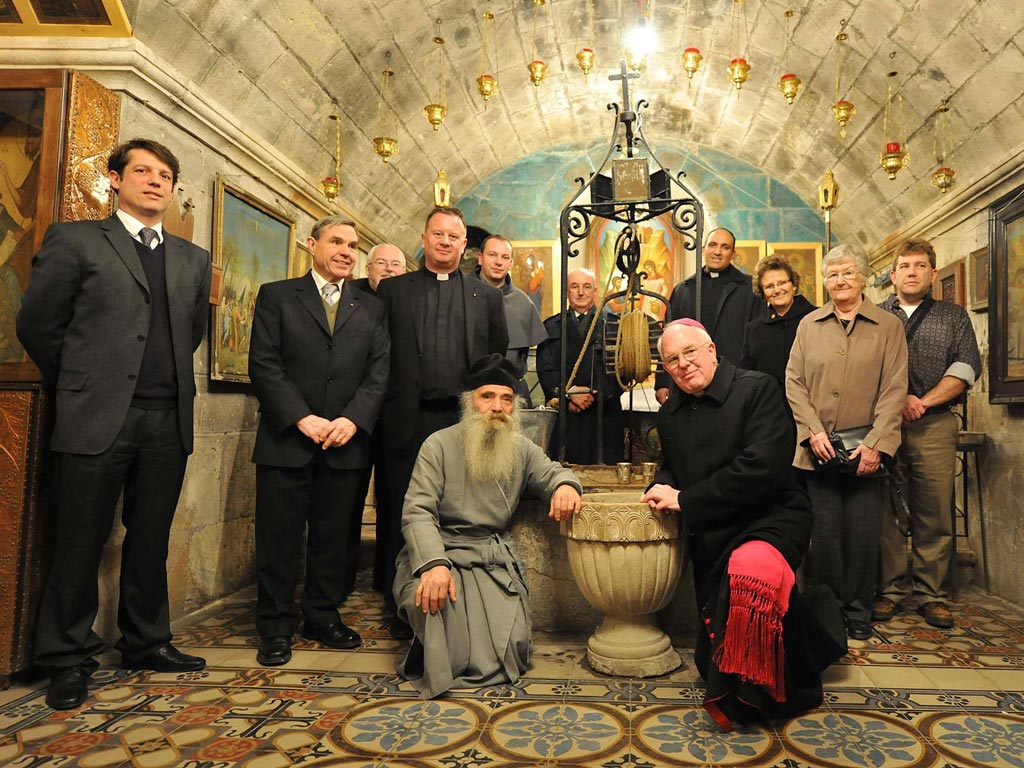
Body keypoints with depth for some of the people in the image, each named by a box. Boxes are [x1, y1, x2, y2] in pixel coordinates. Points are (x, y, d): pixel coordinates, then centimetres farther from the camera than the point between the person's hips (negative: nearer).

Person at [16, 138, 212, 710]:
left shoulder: (193, 259, 14)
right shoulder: (75, 240, 3)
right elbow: (38, 325, 3)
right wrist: (79, 387, 7)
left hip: (169, 421, 4)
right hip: (98, 418, -3)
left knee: (151, 541, 12)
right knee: (81, 544, 5)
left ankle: (147, 642, 25)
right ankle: (69, 659, 19)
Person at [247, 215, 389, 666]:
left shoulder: (371, 309, 14)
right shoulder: (276, 296, 7)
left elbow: (379, 372, 6)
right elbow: (263, 364, -3)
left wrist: (353, 419, -10)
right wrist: (301, 418, -13)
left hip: (346, 443, 2)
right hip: (286, 439, -2)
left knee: (333, 539, 9)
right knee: (279, 538, 4)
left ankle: (323, 619, 23)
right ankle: (275, 629, 17)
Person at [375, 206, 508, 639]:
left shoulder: (486, 297, 13)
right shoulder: (392, 290, 11)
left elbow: (500, 360, 12)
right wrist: (390, 407, 1)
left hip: (464, 423, 1)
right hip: (408, 424, 0)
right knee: (404, 518, 6)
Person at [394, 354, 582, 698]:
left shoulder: (521, 449, 9)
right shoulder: (440, 445, -5)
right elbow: (417, 512, -12)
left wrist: (566, 484, -14)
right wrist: (433, 564, -30)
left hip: (496, 560, 4)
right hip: (440, 554, -3)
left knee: (510, 647, -12)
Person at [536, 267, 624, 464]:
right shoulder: (551, 326, 12)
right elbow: (545, 370, 3)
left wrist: (594, 395, -9)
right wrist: (570, 392, -12)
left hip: (603, 416, 0)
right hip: (562, 417, 0)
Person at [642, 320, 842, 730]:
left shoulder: (756, 389, -10)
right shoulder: (670, 413, 11)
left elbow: (763, 466, -22)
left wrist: (685, 500, -18)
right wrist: (661, 488, -3)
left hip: (770, 519, -6)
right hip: (710, 538, 7)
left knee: (751, 570, -42)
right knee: (712, 659, 7)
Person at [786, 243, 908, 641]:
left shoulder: (889, 327, 5)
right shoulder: (809, 325, 10)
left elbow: (894, 389, -1)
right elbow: (794, 381, 5)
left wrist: (876, 444, -10)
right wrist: (814, 431, -6)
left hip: (866, 450, -1)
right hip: (820, 449, 1)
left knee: (864, 533, 3)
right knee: (824, 532, 5)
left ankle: (858, 613, 18)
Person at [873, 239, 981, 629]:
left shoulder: (953, 316, 15)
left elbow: (966, 366, 3)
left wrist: (924, 401, -8)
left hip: (935, 426, 0)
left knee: (935, 515, 0)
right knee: (885, 512, 0)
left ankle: (932, 594, 11)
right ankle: (889, 590, 10)